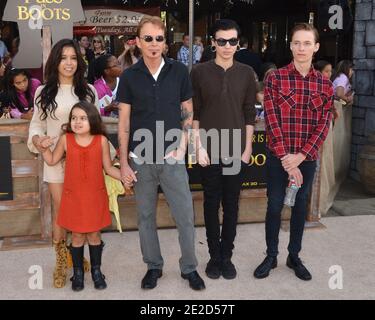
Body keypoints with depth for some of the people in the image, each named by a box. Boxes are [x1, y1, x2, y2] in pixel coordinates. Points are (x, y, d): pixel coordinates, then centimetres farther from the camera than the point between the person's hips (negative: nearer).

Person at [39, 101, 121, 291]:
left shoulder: (101, 140, -5)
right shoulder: (65, 139, -4)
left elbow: (108, 168, 1)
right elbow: (52, 161, 10)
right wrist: (45, 148, -8)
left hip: (95, 196, 0)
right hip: (73, 197, 0)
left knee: (94, 233, 10)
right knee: (77, 235, 9)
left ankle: (96, 271, 27)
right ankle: (78, 273, 25)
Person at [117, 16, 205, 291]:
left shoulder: (179, 72, -1)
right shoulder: (129, 77, 0)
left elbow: (187, 113, 6)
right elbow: (124, 123, 2)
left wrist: (182, 146, -6)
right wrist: (124, 163, -1)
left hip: (171, 158, 0)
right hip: (141, 159, 1)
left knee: (185, 216, 3)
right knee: (146, 216, 12)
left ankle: (189, 267, 22)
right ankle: (153, 266, 29)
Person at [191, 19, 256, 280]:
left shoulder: (246, 73, 2)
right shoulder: (200, 72, -2)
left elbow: (249, 114, 4)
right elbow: (194, 113, -1)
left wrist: (247, 148, 0)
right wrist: (199, 146, -7)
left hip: (236, 149, 1)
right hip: (210, 149, -1)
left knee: (231, 204, 8)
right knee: (212, 203, 7)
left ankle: (227, 256, 21)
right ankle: (214, 255, 21)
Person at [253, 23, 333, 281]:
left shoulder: (325, 85, 3)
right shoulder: (275, 79, -4)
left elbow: (324, 125, -2)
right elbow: (271, 121, -10)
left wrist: (300, 156, -13)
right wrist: (285, 158, -15)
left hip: (308, 158, 2)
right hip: (278, 157, -2)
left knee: (301, 206, 12)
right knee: (275, 206, 6)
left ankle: (294, 256, 27)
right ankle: (271, 256, 22)